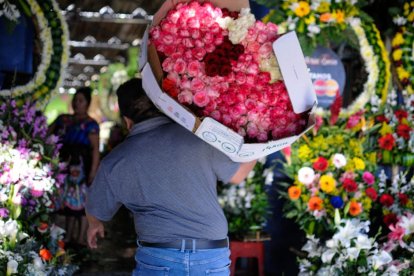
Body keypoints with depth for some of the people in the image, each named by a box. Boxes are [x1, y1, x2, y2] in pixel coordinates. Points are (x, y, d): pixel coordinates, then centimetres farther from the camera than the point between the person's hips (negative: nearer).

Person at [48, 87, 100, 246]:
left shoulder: (90, 124, -4)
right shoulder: (63, 119, 15)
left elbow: (95, 149, -10)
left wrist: (93, 172, -18)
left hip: (81, 167, -6)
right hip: (65, 166, 6)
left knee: (81, 200, -4)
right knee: (69, 200, 11)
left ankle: (81, 238, 0)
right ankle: (68, 237, 19)